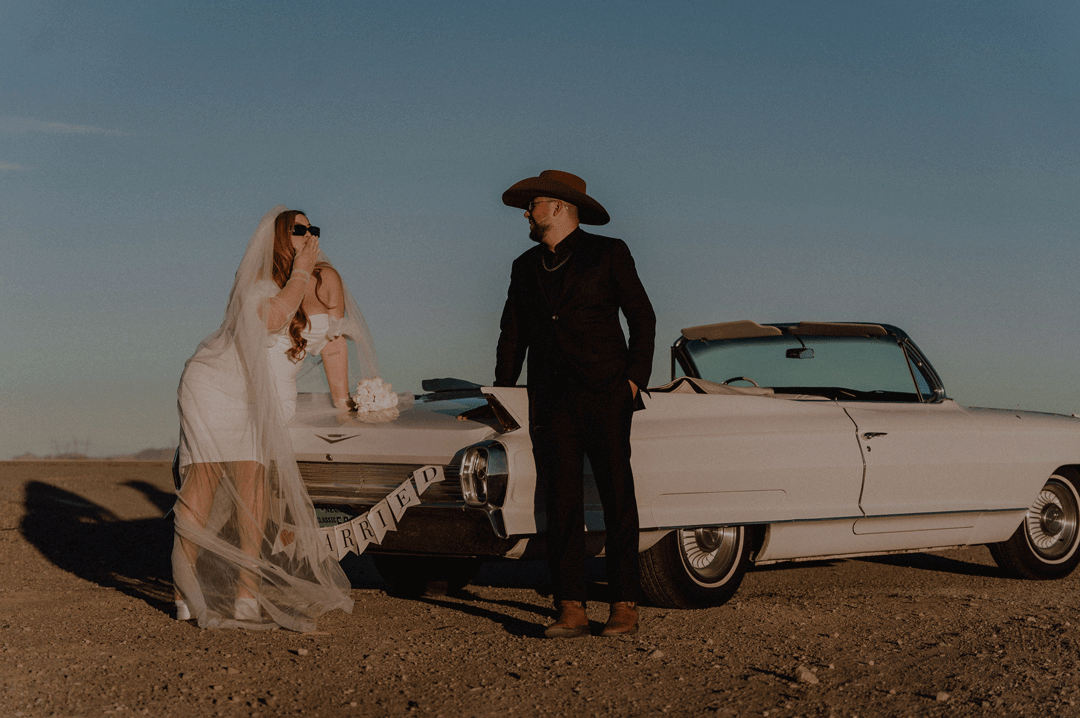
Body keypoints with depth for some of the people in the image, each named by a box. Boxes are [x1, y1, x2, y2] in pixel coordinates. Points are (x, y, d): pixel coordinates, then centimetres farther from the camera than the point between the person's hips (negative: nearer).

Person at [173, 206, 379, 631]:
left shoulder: (326, 280, -2)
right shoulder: (256, 282, -12)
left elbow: (334, 343, 4)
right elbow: (273, 319, -33)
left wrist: (341, 403, 4)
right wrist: (300, 274, -23)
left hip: (270, 396, 2)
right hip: (216, 384, -2)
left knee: (254, 477, -15)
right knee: (202, 477, -10)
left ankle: (249, 591, -13)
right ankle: (186, 590, -6)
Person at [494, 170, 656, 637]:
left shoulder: (608, 254, 5)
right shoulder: (525, 267, 19)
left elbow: (642, 317, 4)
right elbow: (512, 336, 24)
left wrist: (635, 379, -5)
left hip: (604, 395, -4)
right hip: (551, 401, 4)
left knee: (617, 498, -3)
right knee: (561, 503, -3)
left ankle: (624, 606, 1)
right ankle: (570, 609, -3)